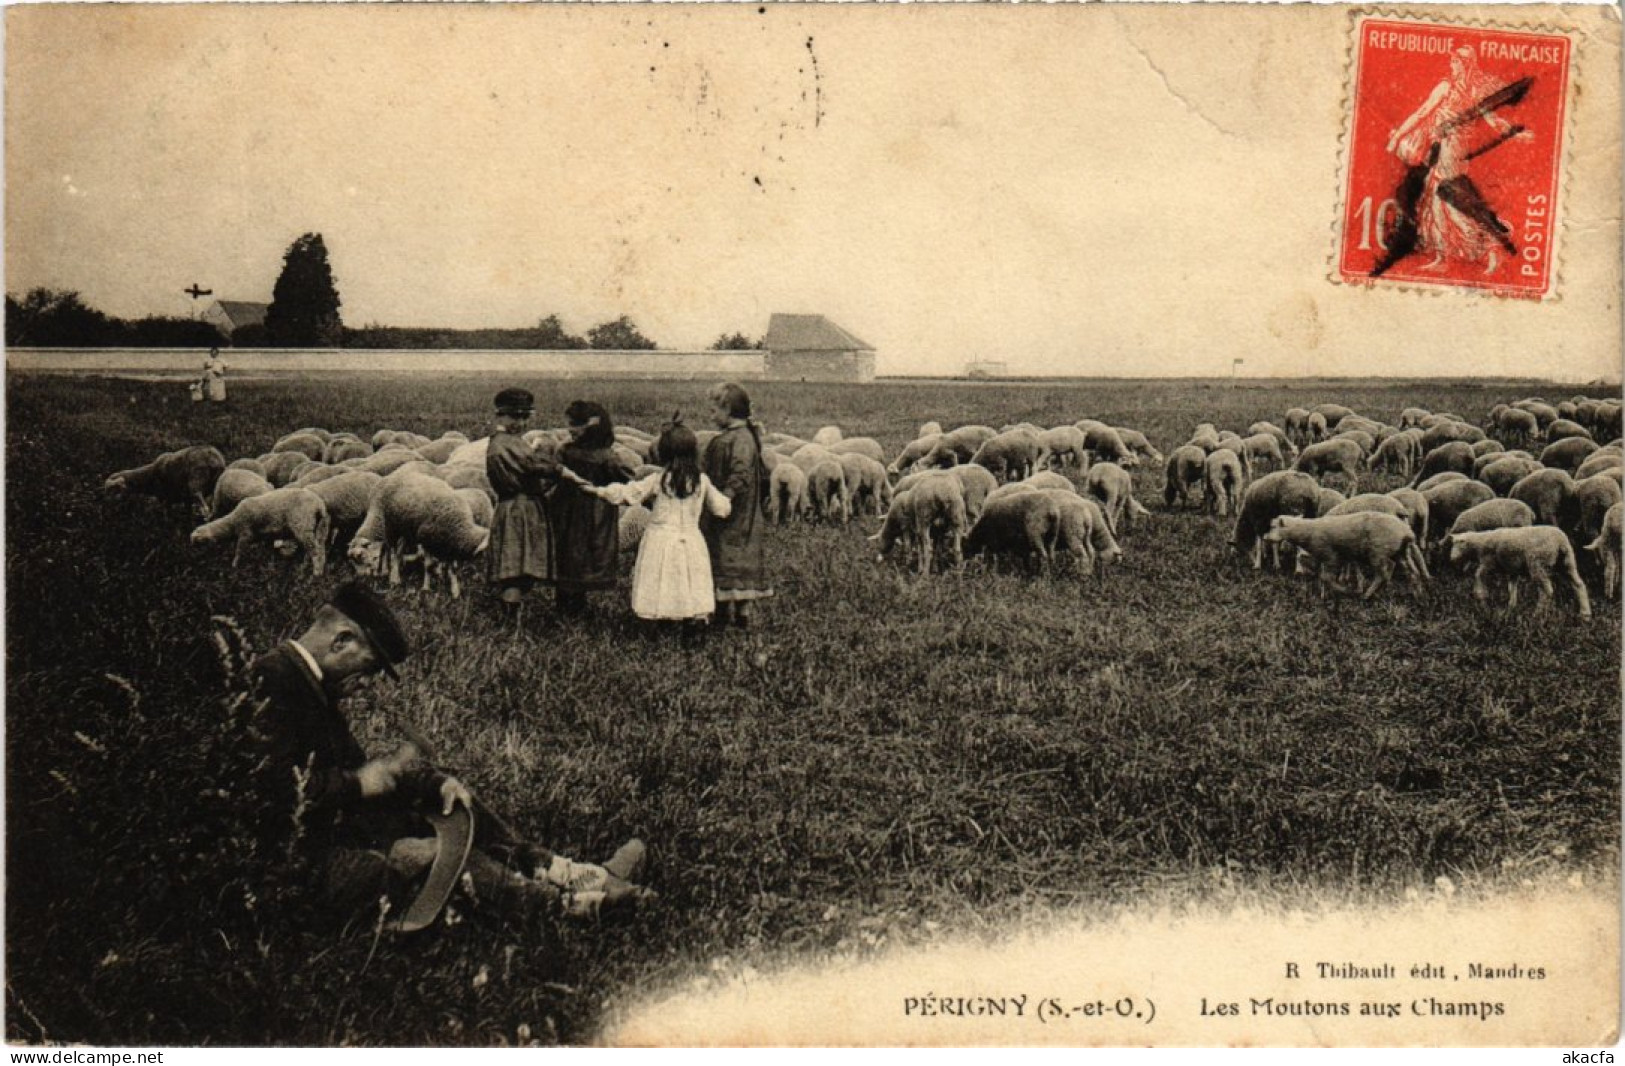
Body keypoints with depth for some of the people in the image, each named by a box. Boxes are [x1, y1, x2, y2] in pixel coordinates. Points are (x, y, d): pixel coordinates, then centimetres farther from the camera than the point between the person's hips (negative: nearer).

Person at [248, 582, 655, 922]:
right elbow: (283, 789, -28)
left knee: (450, 803, 7)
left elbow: (354, 767, 15)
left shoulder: (312, 682, 13)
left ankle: (569, 873, 1)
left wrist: (435, 782, 0)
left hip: (332, 827, 11)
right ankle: (565, 898, -13)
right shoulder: (270, 682, -19)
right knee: (436, 856, -22)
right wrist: (365, 781, -13)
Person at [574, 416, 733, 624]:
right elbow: (721, 508, 7)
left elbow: (628, 493, -3)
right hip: (691, 540, 2)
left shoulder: (658, 480, -8)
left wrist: (598, 491, 7)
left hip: (661, 540, -2)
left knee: (661, 584, 1)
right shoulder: (702, 481, -1)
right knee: (689, 583, 6)